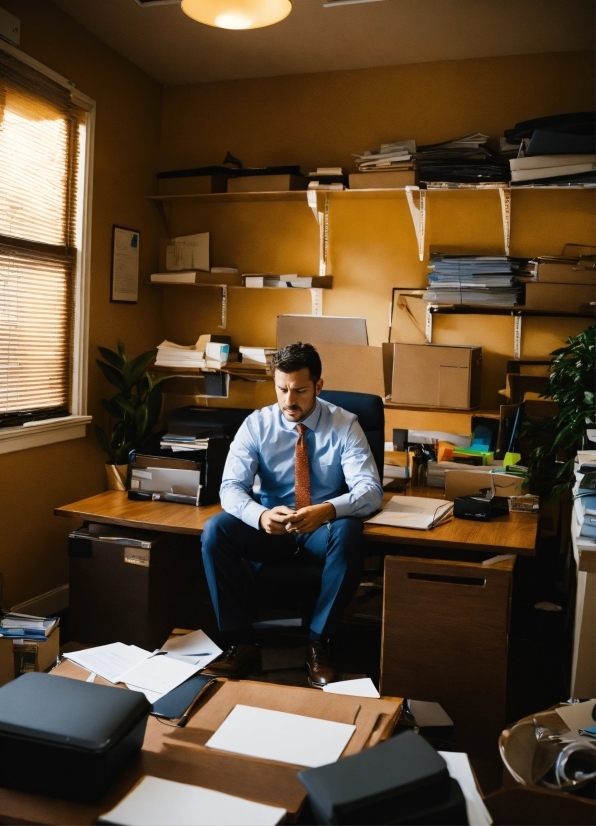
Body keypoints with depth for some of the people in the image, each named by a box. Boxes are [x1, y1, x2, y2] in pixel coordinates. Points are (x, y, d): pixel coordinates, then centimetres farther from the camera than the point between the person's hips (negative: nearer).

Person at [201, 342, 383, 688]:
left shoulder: (344, 425, -9)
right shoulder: (257, 424, -5)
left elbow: (371, 489, -18)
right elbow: (231, 487, -12)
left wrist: (327, 510, -40)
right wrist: (260, 515, -36)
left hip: (323, 530, -2)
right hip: (270, 526, 2)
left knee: (349, 531, -35)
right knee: (216, 529, -25)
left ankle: (319, 644, -19)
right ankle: (241, 642, -15)